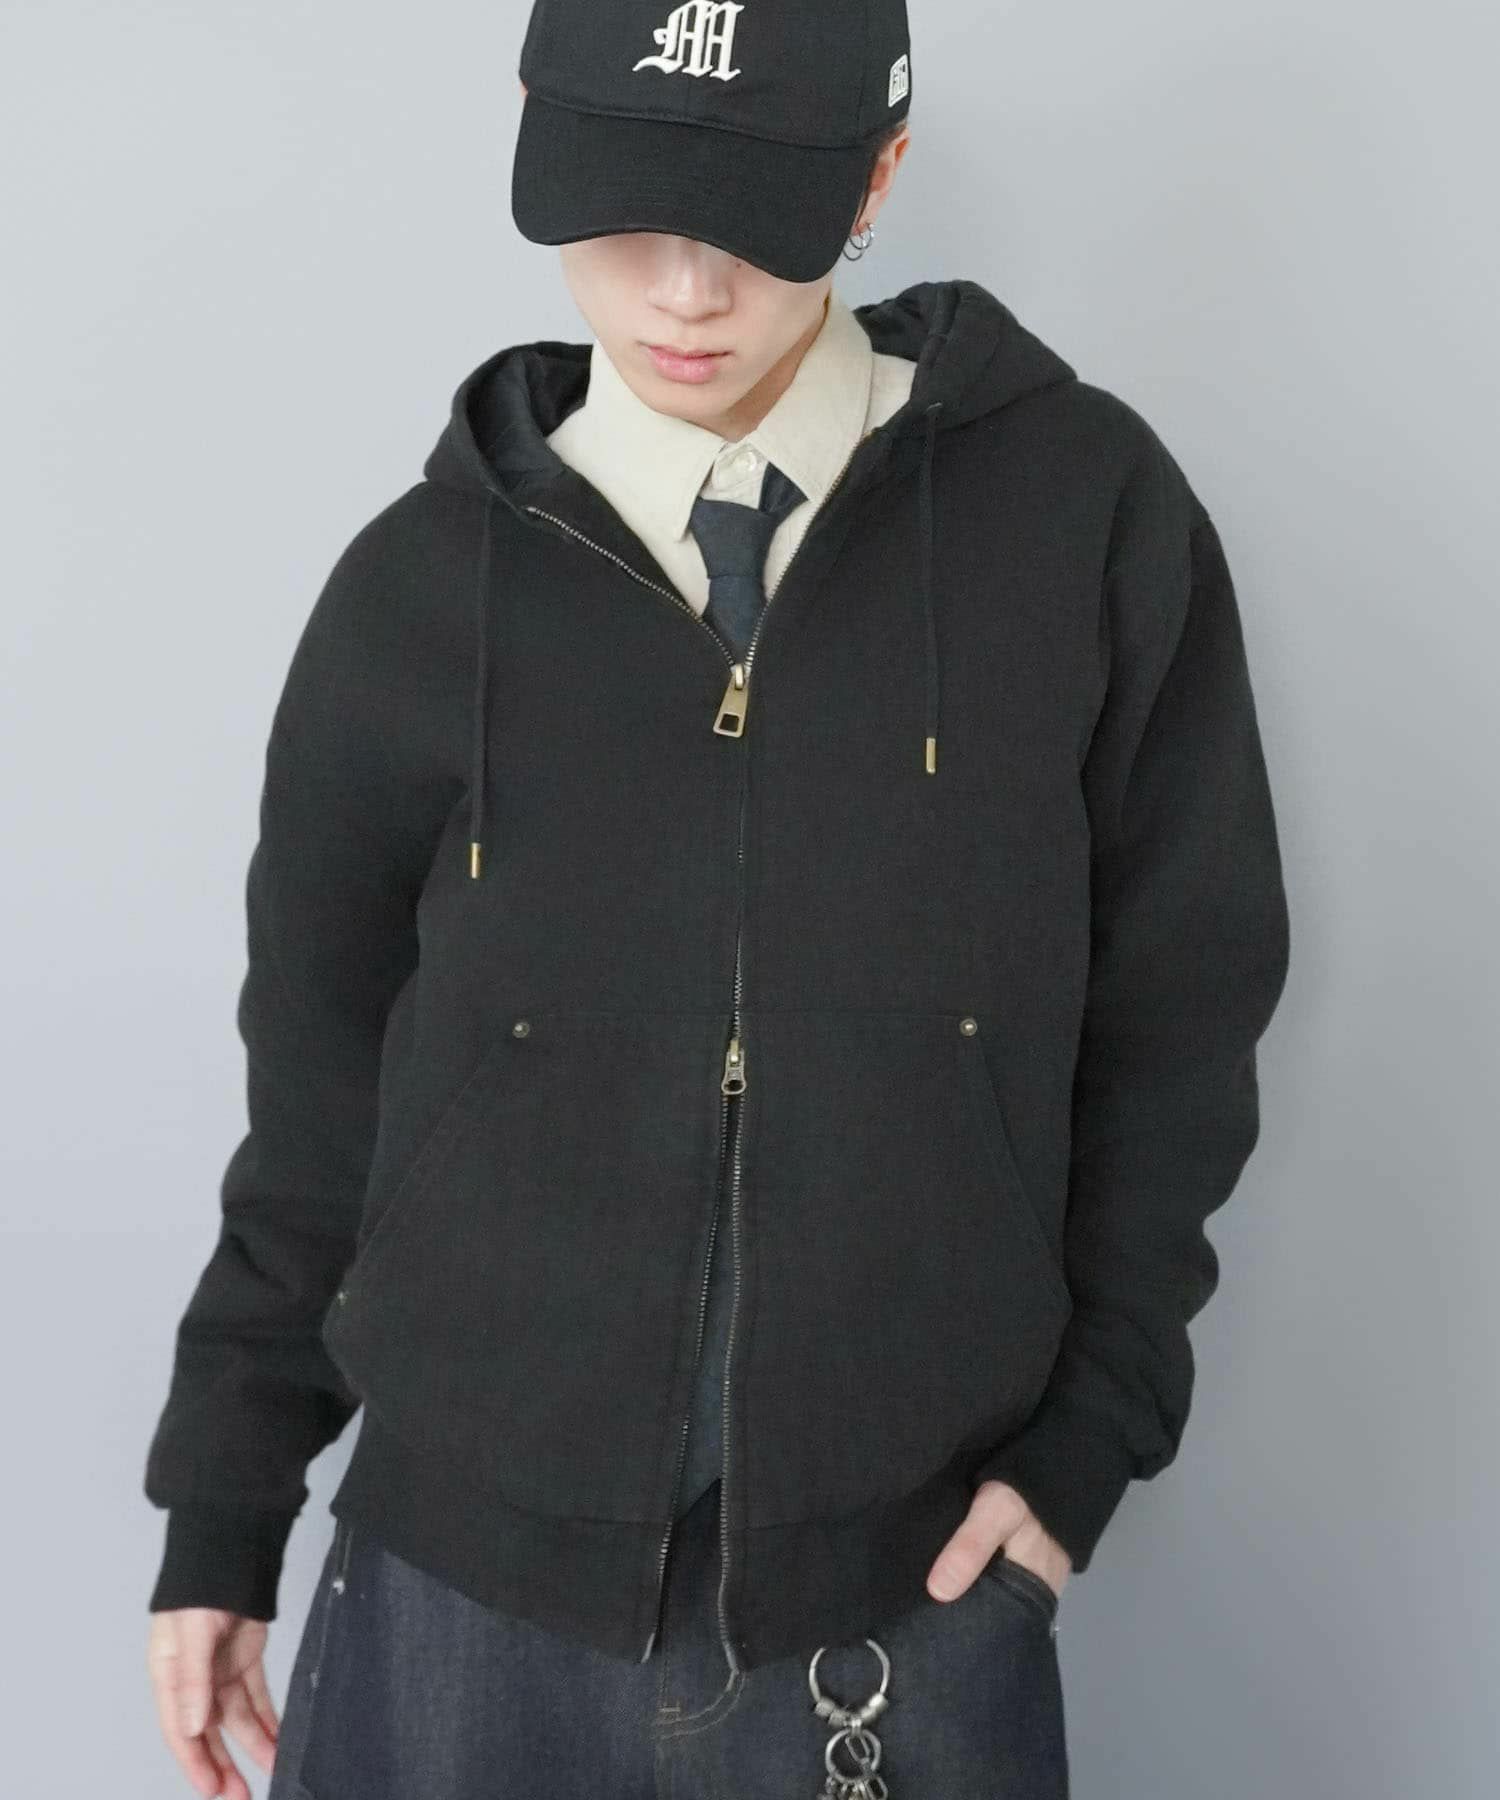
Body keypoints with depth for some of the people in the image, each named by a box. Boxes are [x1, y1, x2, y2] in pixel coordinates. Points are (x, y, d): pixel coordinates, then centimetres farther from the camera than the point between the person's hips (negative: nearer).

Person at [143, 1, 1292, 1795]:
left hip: (911, 1594, 0)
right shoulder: (422, 587, -4)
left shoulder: (1087, 517, -7)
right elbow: (316, 1091, 4)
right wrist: (223, 1512, 10)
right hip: (466, 1593, 1)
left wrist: (1094, 1426, -3)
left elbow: (1176, 1013, 1)